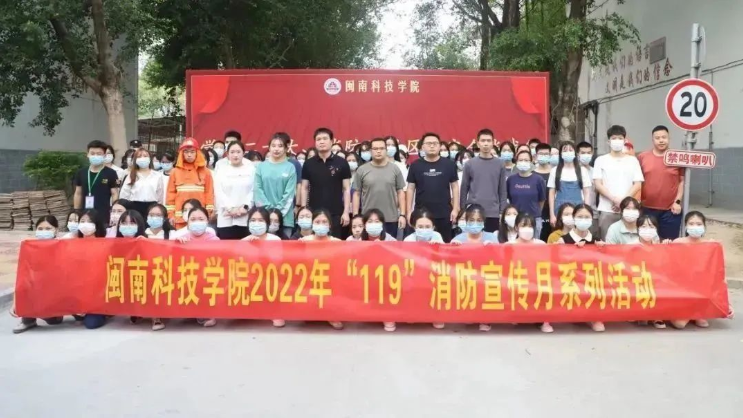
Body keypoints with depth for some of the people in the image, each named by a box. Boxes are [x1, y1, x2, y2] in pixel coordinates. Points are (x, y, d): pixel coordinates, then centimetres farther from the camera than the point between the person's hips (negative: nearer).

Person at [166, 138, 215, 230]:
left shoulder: (205, 171, 5)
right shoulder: (175, 172, 9)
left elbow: (209, 192, 3)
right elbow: (171, 193, 8)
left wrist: (209, 213, -2)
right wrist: (171, 214, 3)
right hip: (180, 216, 1)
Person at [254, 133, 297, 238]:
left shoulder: (290, 168, 2)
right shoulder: (261, 166, 5)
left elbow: (289, 193, -3)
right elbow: (258, 190, 1)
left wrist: (278, 211, -10)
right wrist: (269, 209, -8)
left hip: (285, 216, -1)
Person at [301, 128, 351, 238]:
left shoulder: (341, 163, 0)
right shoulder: (309, 164, 5)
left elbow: (346, 189, 2)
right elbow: (304, 188, 9)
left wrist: (346, 212, -4)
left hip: (335, 213, -1)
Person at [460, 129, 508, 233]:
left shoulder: (500, 165, 4)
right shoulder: (470, 164, 2)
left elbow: (502, 191, 5)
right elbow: (464, 189, 4)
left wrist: (502, 212, 0)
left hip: (493, 213, 1)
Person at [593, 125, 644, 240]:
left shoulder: (633, 160, 11)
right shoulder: (601, 160, 7)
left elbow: (638, 184, 4)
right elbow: (598, 185, 0)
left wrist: (623, 200, -9)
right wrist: (614, 199, -13)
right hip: (606, 210, -1)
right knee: (606, 243, -1)